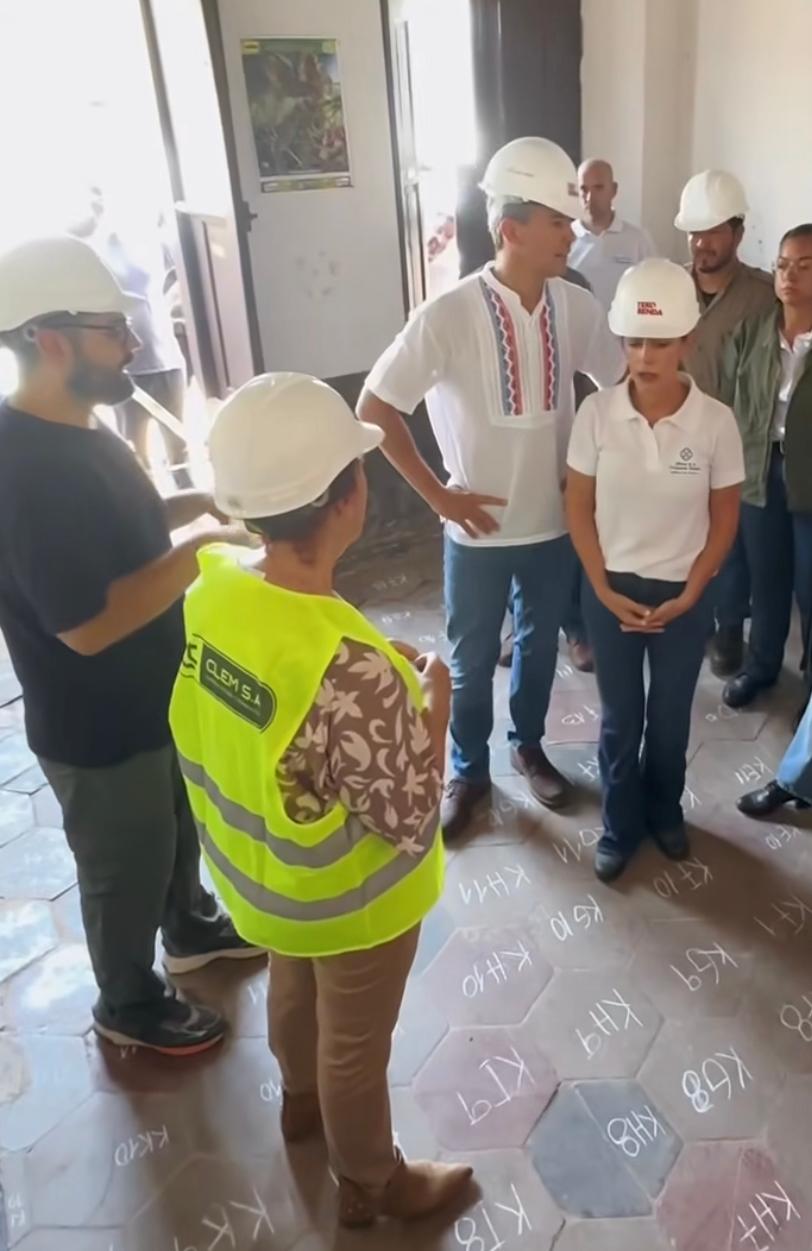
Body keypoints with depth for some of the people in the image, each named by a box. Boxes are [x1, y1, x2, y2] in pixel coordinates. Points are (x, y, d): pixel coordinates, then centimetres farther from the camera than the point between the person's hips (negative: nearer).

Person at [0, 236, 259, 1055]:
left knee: (179, 827, 28)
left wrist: (203, 502, 0)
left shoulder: (77, 431, 1)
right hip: (97, 730, -9)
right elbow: (87, 624, -31)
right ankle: (128, 1007, 40)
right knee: (126, 869, 14)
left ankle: (190, 928, 54)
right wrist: (203, 548, -27)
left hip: (158, 698, 9)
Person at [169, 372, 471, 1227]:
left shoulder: (209, 587, -18)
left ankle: (302, 1101, 67)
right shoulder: (353, 673, -41)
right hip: (347, 902, -6)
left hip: (259, 875, 7)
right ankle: (371, 1184, 53)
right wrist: (434, 702, -14)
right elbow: (410, 822, -26)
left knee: (293, 992, 35)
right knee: (355, 1047, 22)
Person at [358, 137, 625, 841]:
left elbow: (625, 383, 11)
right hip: (480, 529, -3)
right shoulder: (448, 317, -17)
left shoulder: (576, 307, -5)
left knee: (541, 645, 20)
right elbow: (375, 408, -12)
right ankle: (468, 772, 35)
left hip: (556, 523, 4)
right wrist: (438, 496, -11)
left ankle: (528, 746, 45)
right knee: (472, 660, 12)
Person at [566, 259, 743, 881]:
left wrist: (687, 596, -10)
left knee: (671, 714, 17)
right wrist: (604, 588, -9)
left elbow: (725, 518, -4)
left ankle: (665, 811, 43)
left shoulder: (716, 421, -13)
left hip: (684, 595, 0)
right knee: (620, 717, 13)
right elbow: (579, 506, -4)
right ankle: (622, 824, 35)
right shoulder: (596, 412, -11)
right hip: (611, 589, 0)